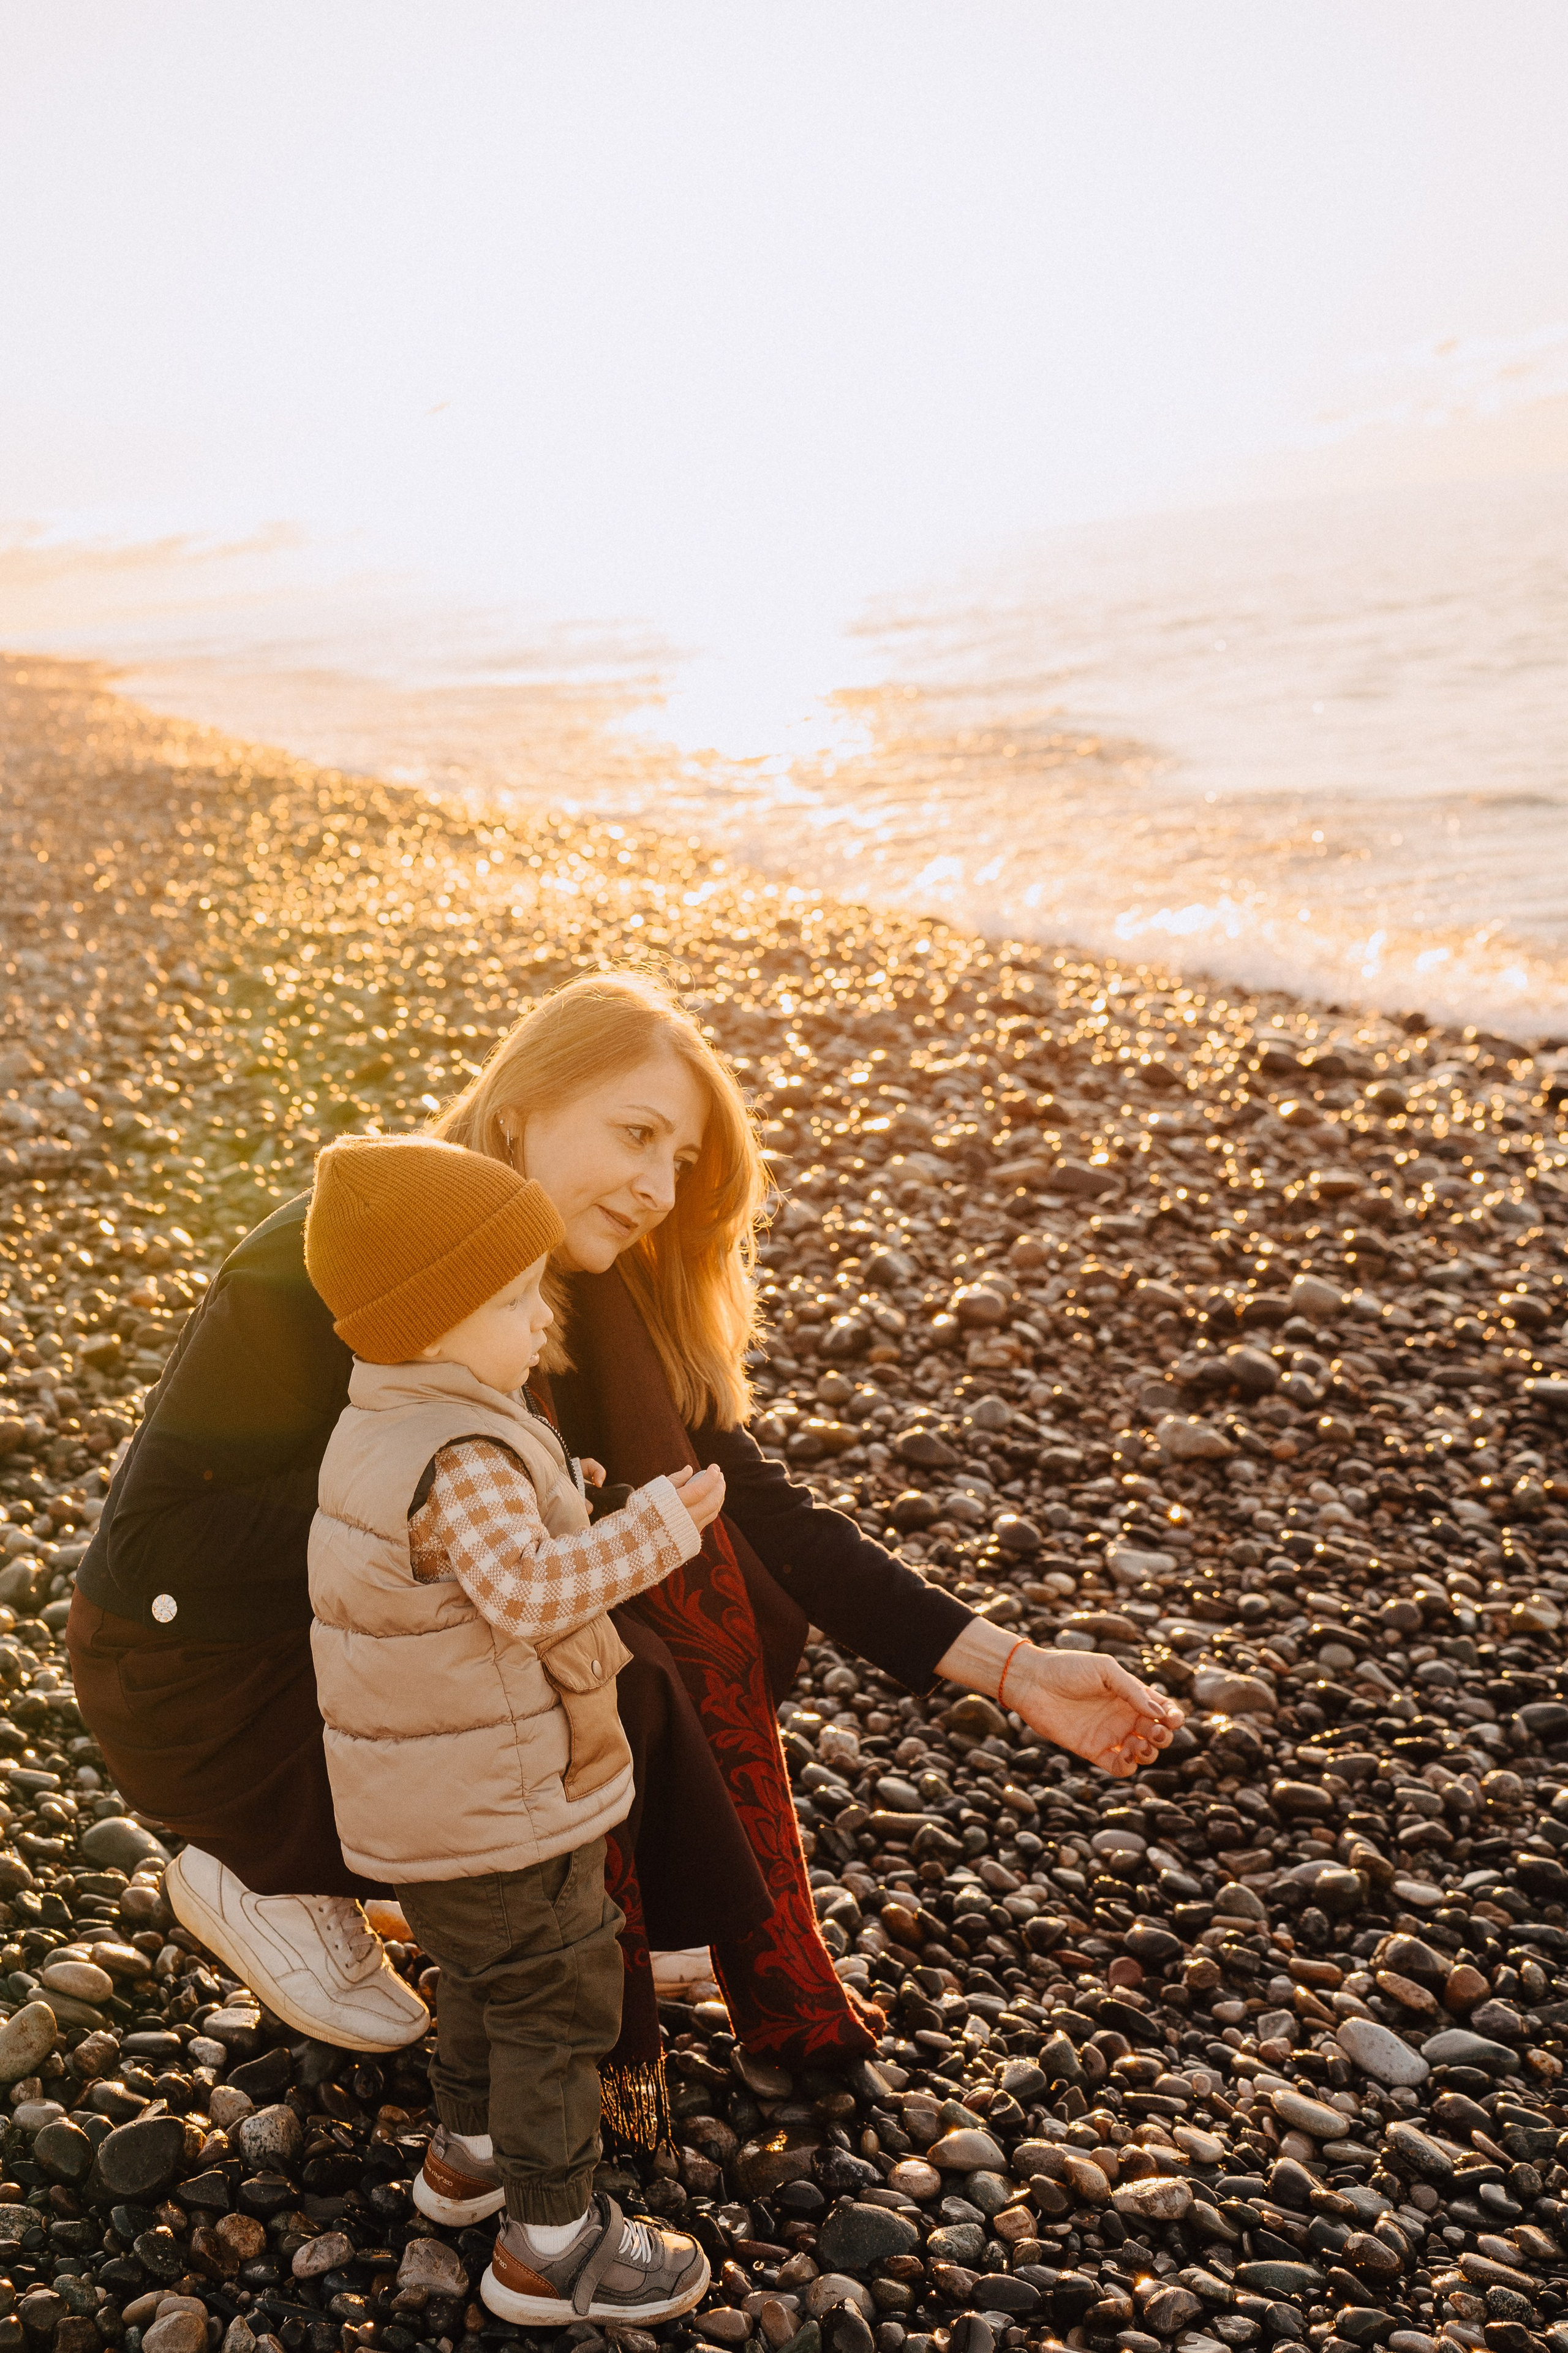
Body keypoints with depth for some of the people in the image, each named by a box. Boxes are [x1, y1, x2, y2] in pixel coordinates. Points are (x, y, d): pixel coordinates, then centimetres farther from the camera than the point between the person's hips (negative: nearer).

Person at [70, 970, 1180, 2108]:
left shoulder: (600, 1306, -6)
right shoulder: (326, 1271, -25)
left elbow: (762, 1511, -8)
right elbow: (153, 1541, -24)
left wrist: (1012, 1668, -15)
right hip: (218, 1678, -6)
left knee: (728, 1608, -13)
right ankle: (276, 1881, -4)